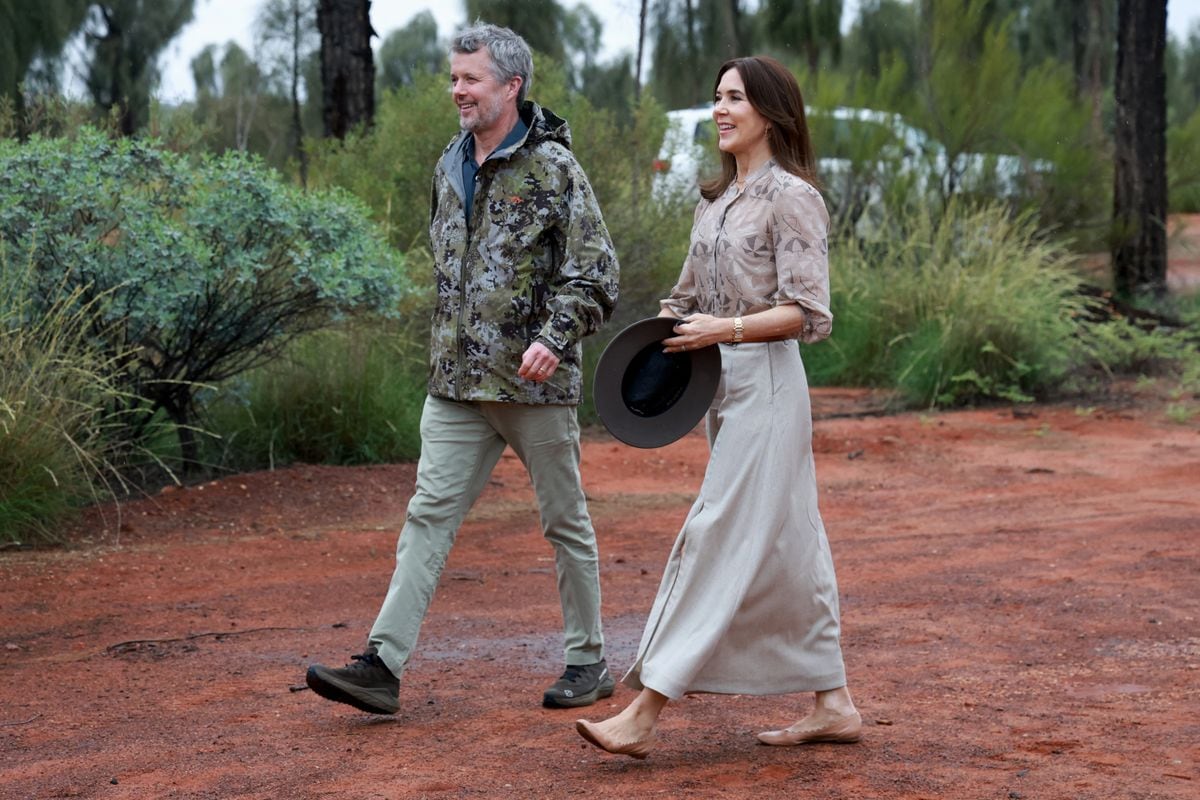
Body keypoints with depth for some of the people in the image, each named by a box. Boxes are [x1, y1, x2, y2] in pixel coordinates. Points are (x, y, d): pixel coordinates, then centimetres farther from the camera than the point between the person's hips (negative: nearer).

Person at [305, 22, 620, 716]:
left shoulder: (552, 167, -8)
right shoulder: (451, 167, 12)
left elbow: (596, 273, -11)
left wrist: (555, 337, -23)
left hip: (535, 380, -6)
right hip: (458, 384, 6)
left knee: (565, 520, 7)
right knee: (430, 514, -1)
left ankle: (589, 663, 19)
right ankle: (383, 665, -5)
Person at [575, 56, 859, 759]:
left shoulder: (791, 198, -9)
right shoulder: (714, 201, 15)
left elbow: (807, 313, -14)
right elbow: (690, 298, 21)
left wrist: (724, 329, -22)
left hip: (766, 381, -9)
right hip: (723, 386, 9)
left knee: (720, 540, -9)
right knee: (784, 549, 10)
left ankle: (644, 715, -12)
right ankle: (834, 705, 17)